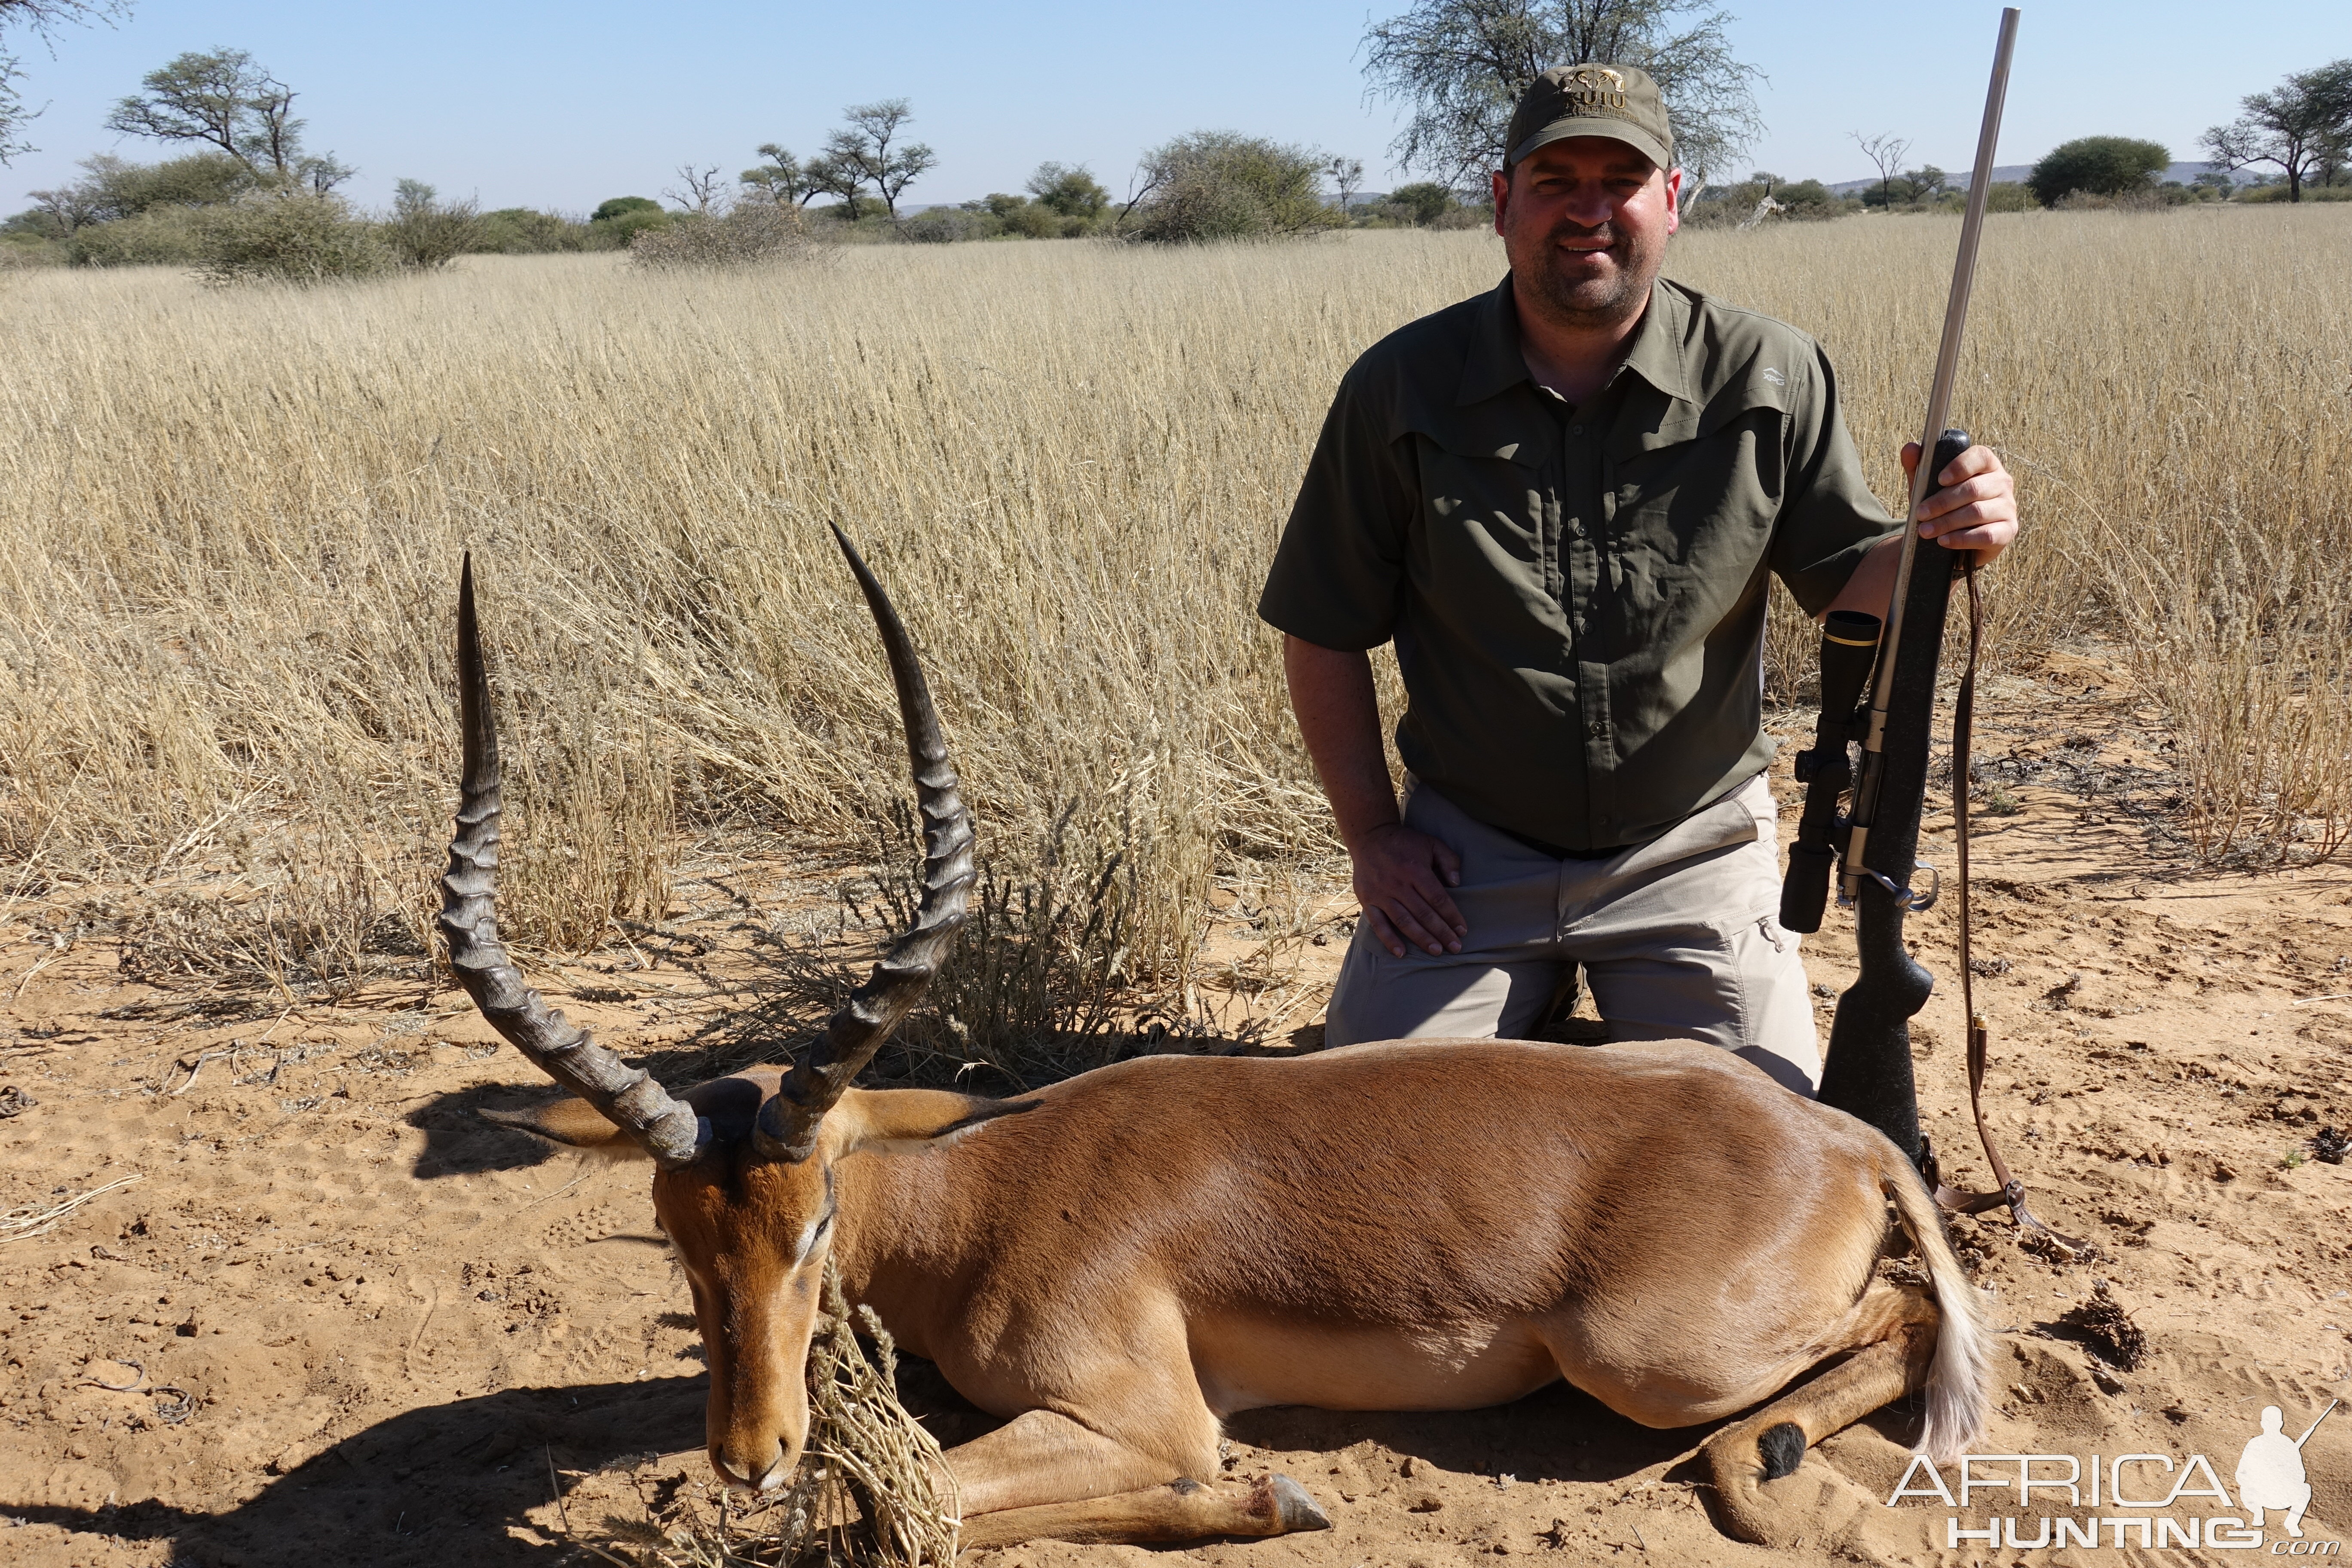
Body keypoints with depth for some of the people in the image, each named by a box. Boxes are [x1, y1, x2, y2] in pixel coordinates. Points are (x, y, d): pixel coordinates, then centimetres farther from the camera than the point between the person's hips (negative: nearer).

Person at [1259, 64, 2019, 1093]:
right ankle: (1530, 1004, 19)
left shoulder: (1771, 378, -4)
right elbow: (1324, 631, 1)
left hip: (1691, 851, 0)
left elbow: (1845, 580, 1)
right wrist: (1372, 833, -2)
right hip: (1469, 852, 0)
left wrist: (1944, 539, -23)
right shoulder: (1402, 388, -5)